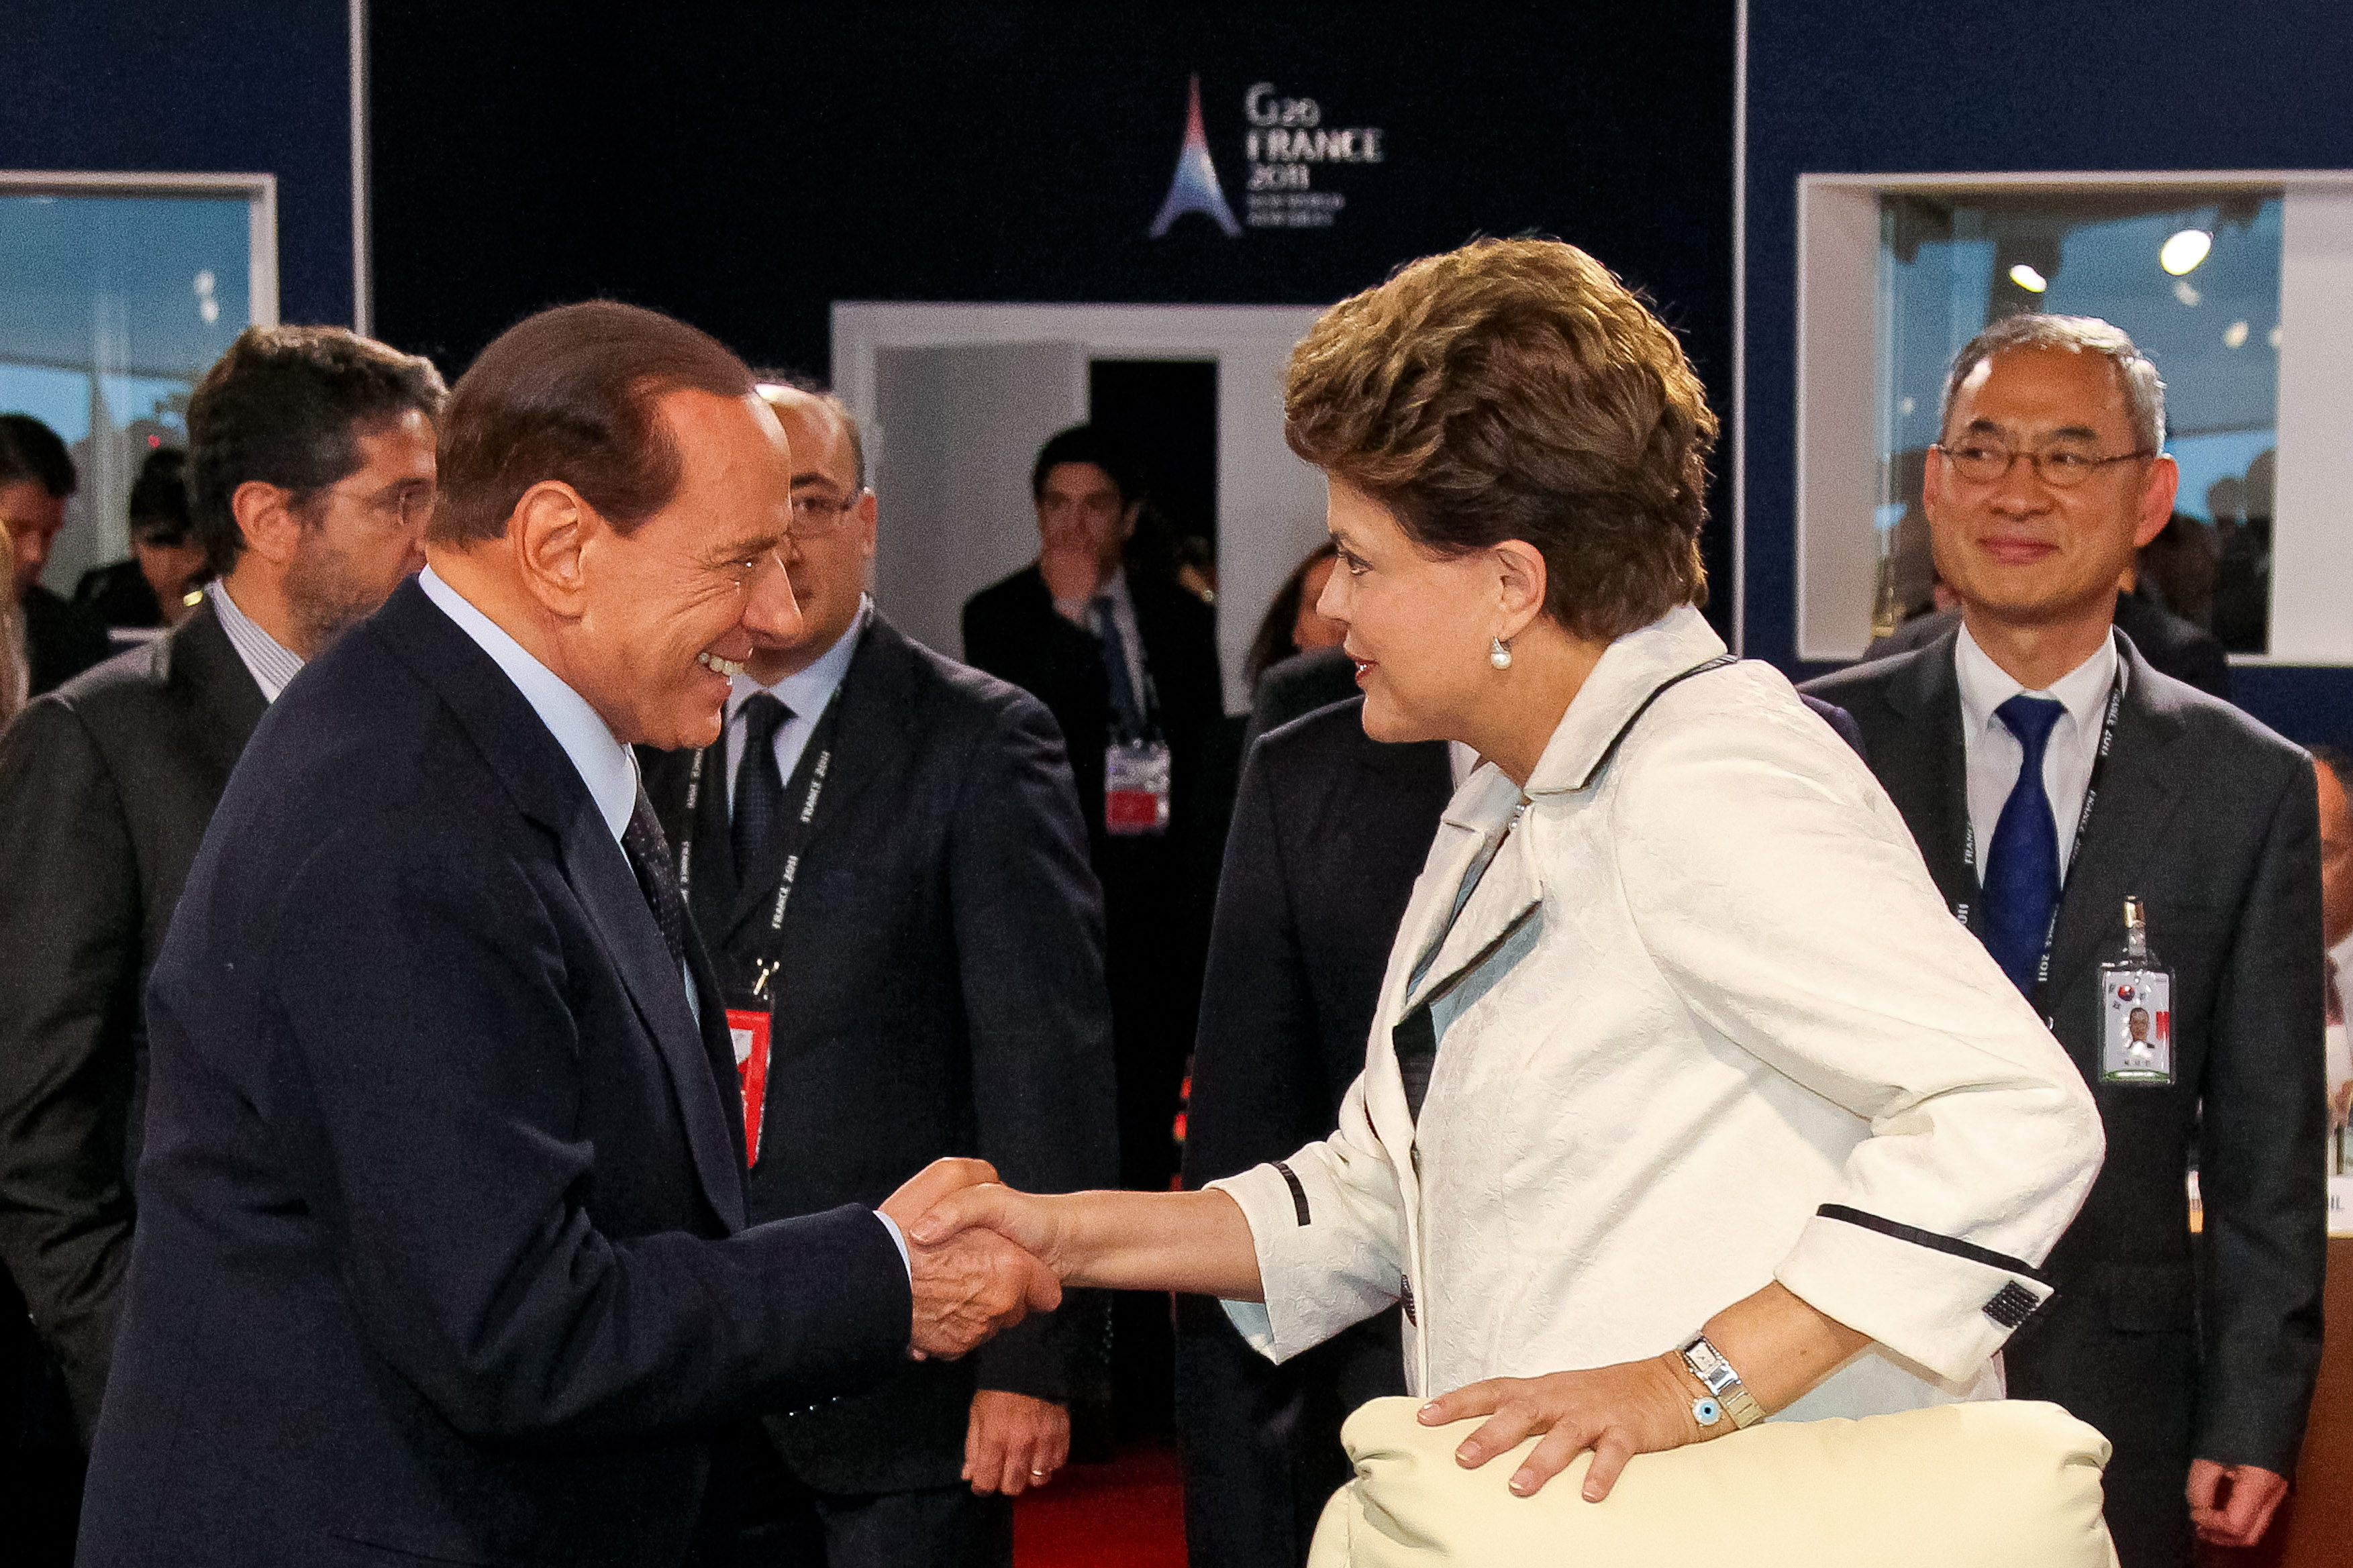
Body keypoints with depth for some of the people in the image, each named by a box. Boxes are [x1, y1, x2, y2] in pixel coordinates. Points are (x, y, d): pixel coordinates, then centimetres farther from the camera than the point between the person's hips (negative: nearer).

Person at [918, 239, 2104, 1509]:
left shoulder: (1705, 789, -15)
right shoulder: (1506, 806, 16)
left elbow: (2018, 1112, -24)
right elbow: (1384, 1195, 20)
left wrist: (1697, 1385, -25)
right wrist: (1070, 1236, 11)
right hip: (1545, 1518, 8)